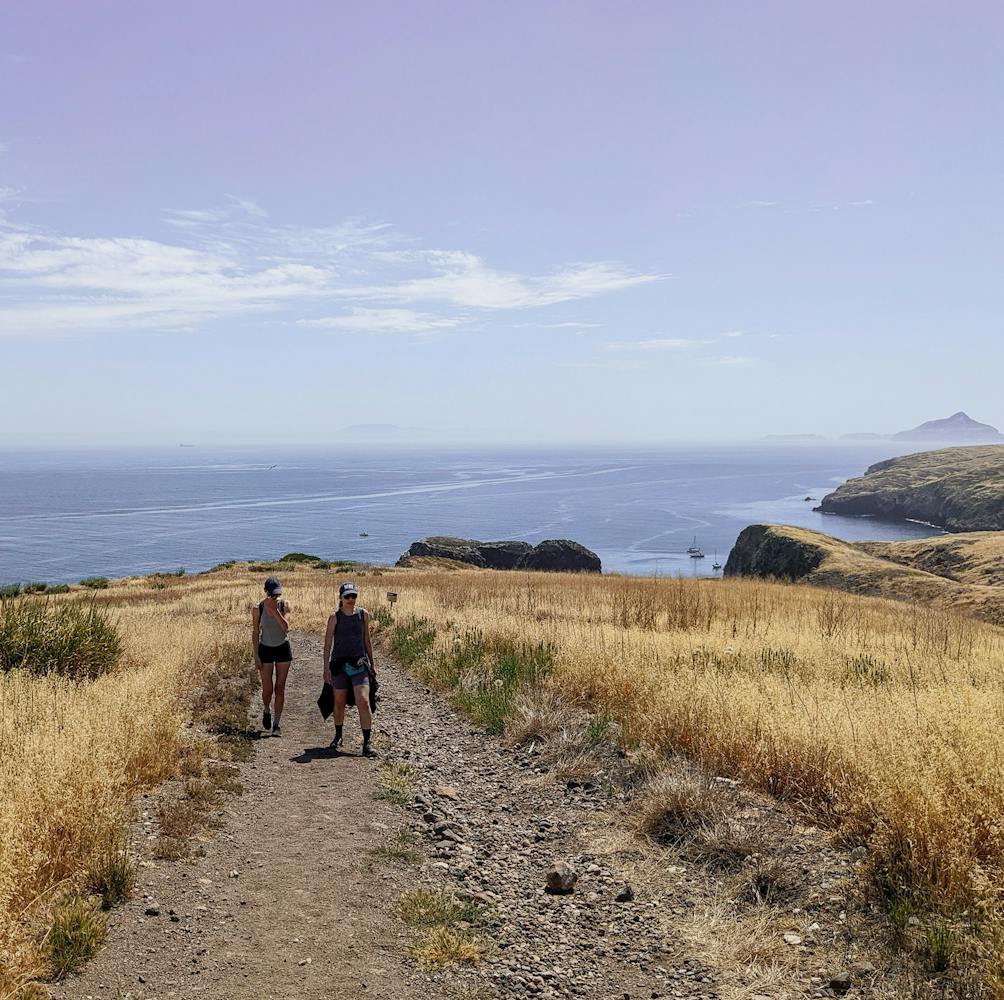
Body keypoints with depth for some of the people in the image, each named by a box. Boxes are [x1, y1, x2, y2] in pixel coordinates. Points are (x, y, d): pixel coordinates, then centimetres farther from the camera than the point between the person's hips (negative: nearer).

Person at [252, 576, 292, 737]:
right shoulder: (258, 609, -10)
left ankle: (277, 723, 10)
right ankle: (267, 710, 31)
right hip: (265, 650, 0)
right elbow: (255, 633, -3)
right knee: (267, 689, -2)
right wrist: (256, 656, -6)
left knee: (280, 688, 1)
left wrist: (275, 610, -30)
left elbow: (286, 627, -23)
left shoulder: (285, 606, -9)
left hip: (283, 649, 0)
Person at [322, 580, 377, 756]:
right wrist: (326, 668, -7)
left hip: (359, 663, 0)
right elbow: (328, 644, -1)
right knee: (339, 702, 12)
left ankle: (366, 743, -9)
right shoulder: (335, 618, -2)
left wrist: (372, 664, 15)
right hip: (339, 663, 0)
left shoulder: (363, 615, 4)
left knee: (363, 702, -12)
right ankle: (338, 736, 33)